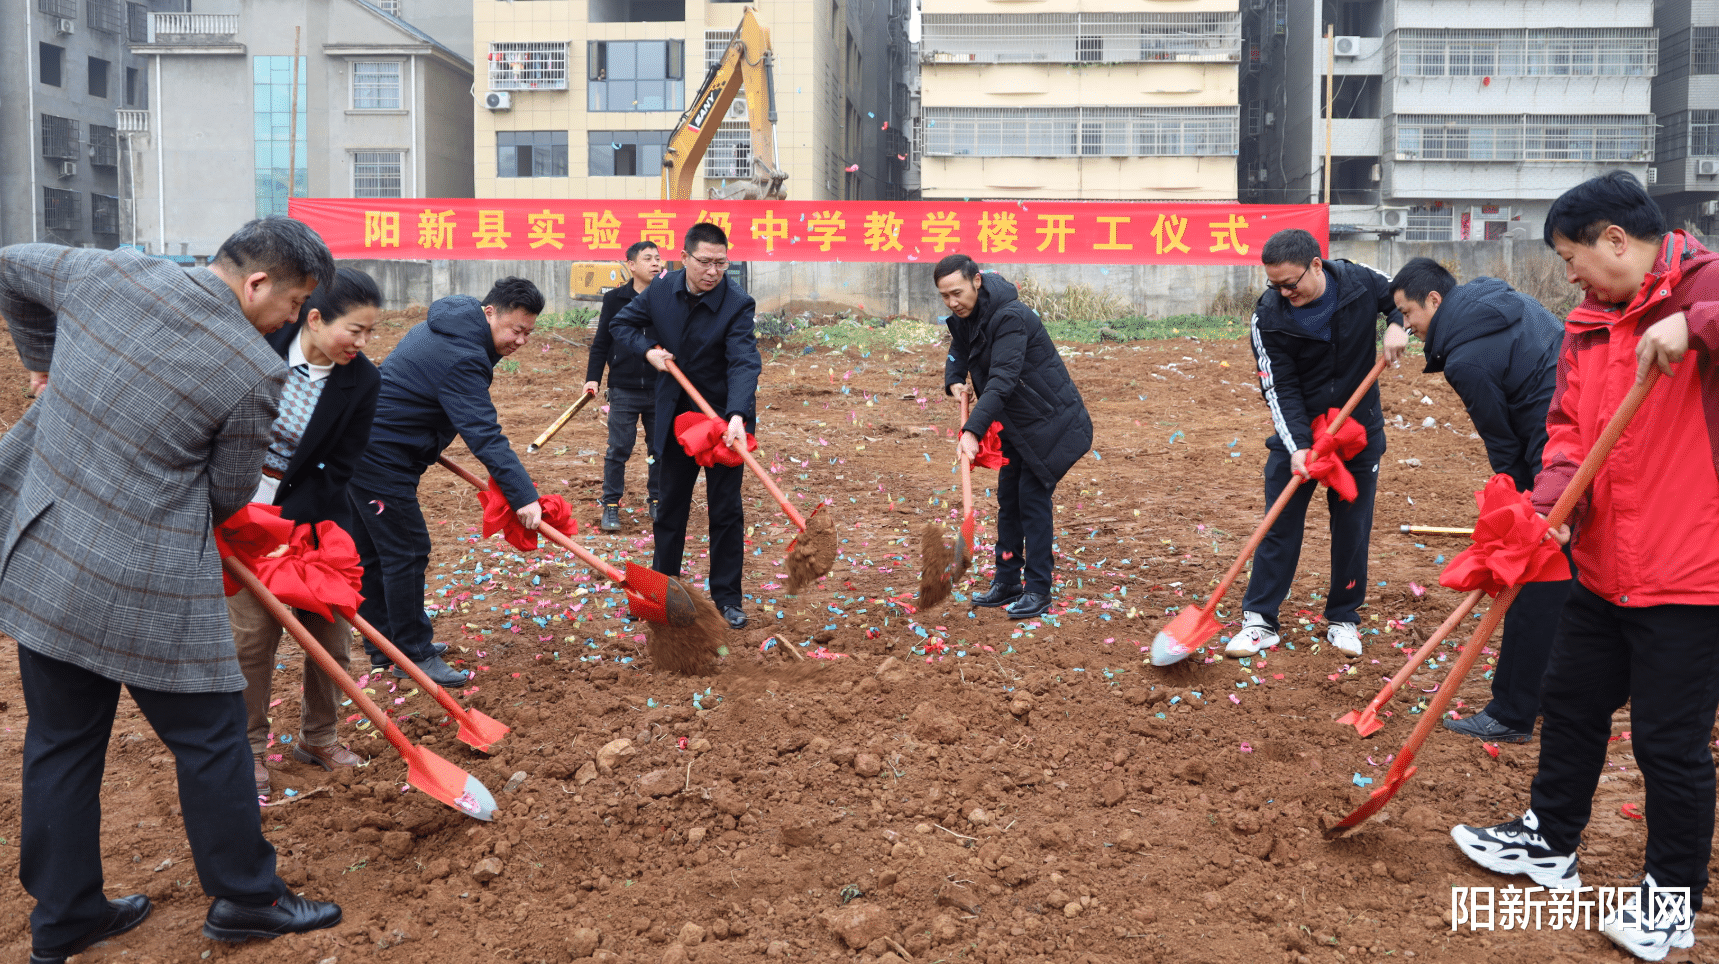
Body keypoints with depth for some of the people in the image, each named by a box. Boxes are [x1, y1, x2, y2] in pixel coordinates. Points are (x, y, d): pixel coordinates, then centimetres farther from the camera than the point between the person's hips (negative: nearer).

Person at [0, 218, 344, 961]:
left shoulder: (105, 273, -2)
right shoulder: (253, 370, -17)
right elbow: (229, 495, -5)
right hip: (150, 588, -7)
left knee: (60, 743, 18)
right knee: (210, 739, 12)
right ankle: (245, 898, 28)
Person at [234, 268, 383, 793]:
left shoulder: (361, 381, -13)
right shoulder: (261, 342, -17)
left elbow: (336, 470, -11)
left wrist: (283, 526, -17)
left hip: (312, 513, 2)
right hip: (241, 504, -2)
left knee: (331, 629, 6)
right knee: (252, 629, -1)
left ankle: (317, 738, 27)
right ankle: (247, 747, 18)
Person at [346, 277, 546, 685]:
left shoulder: (445, 327, 10)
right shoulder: (462, 360, -23)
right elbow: (485, 436, -31)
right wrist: (523, 496, -36)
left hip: (357, 445, 11)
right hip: (380, 456, -11)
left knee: (373, 551, 16)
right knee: (407, 552, -6)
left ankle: (384, 646, 28)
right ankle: (414, 656, 2)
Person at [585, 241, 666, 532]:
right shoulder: (615, 299, 1)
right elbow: (601, 342, 4)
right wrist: (592, 378, -3)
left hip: (660, 390, 1)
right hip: (624, 390, -1)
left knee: (661, 450, 8)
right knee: (618, 450, -1)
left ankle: (658, 503, 24)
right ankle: (611, 507, 10)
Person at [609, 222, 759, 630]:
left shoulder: (738, 304, -19)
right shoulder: (661, 290, -6)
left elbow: (744, 362, -30)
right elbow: (621, 322, 10)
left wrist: (737, 416, -45)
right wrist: (648, 349, -10)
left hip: (723, 417, -4)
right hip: (675, 416, 4)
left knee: (726, 510, 3)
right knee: (670, 505, 14)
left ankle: (727, 596, 15)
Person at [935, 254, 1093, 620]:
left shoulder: (1010, 316, -27)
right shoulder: (965, 318, 0)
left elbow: (1002, 380, -36)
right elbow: (958, 352, 17)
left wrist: (973, 430, -44)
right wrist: (953, 382, -7)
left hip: (1049, 422, -9)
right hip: (1015, 424, 9)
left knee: (1033, 500, -8)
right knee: (1008, 499, 12)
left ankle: (1037, 591, -1)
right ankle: (1007, 582, 22)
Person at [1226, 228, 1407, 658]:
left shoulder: (1362, 282, -13)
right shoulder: (1268, 317, -18)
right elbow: (1279, 389, -17)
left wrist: (1396, 325, -13)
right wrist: (1297, 446, -27)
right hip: (1297, 431, -1)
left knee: (1352, 526, 7)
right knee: (1280, 525, -1)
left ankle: (1343, 618, 22)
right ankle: (1259, 620, 7)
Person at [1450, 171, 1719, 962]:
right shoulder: (1585, 324, 9)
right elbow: (1568, 427, 7)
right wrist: (1553, 501, -9)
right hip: (1603, 568, 8)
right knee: (1570, 703, 20)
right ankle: (1549, 843, 39)